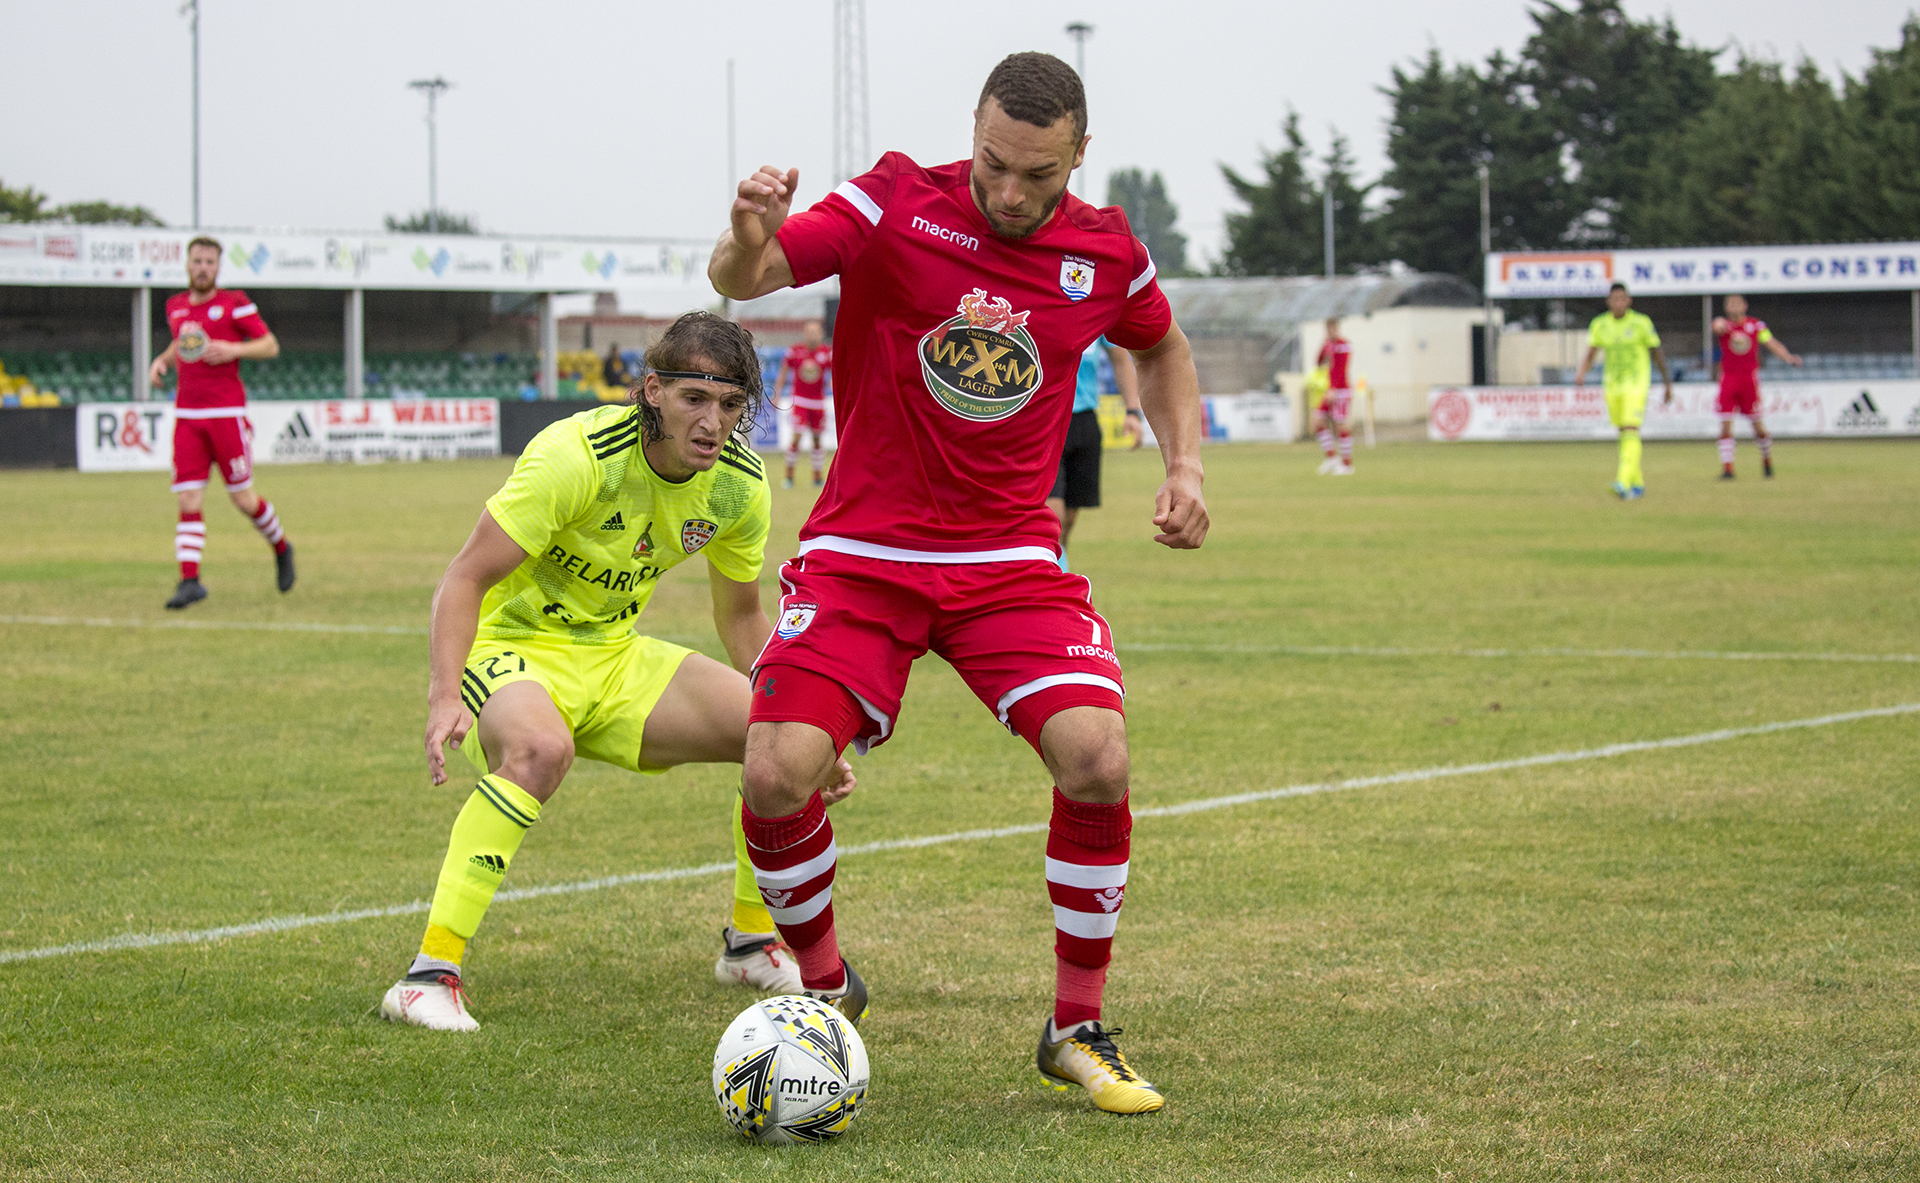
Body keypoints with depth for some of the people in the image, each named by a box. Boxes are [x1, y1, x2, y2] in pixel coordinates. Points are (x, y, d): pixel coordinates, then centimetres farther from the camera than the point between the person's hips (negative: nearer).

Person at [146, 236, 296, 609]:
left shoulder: (234, 304, -2)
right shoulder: (175, 307, 13)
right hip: (187, 414, 4)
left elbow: (270, 345, -1)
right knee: (188, 500, -7)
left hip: (226, 412, -4)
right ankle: (189, 580, -10)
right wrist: (162, 360, 11)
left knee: (242, 498, 2)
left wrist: (233, 350, -17)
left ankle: (281, 547, 29)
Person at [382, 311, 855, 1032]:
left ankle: (753, 944, 17)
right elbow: (466, 576, -24)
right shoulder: (580, 455, -26)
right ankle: (430, 975, -36)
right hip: (513, 647, -6)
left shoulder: (739, 483, -6)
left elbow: (740, 617, 11)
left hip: (616, 656, 6)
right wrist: (446, 695, -38)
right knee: (541, 749, -39)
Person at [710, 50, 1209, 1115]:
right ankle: (824, 987, 13)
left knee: (1096, 756, -21)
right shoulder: (896, 204, -10)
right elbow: (741, 279, -20)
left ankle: (1078, 1031, -1)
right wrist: (749, 237, -44)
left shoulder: (1106, 252, 0)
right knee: (777, 775, -18)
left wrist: (1184, 467, 8)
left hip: (1012, 561, 2)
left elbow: (1160, 348, 22)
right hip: (860, 551, -1)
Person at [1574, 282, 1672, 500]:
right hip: (1612, 385, 5)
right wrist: (1581, 373, -18)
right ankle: (1639, 482, 27)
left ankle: (1625, 483, -29)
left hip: (1636, 384, -5)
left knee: (1631, 432, -18)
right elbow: (1590, 354, 3)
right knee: (1624, 435, 12)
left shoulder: (1641, 323, -5)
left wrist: (1668, 384, 6)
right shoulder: (1600, 325, 4)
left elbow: (1657, 353, 3)